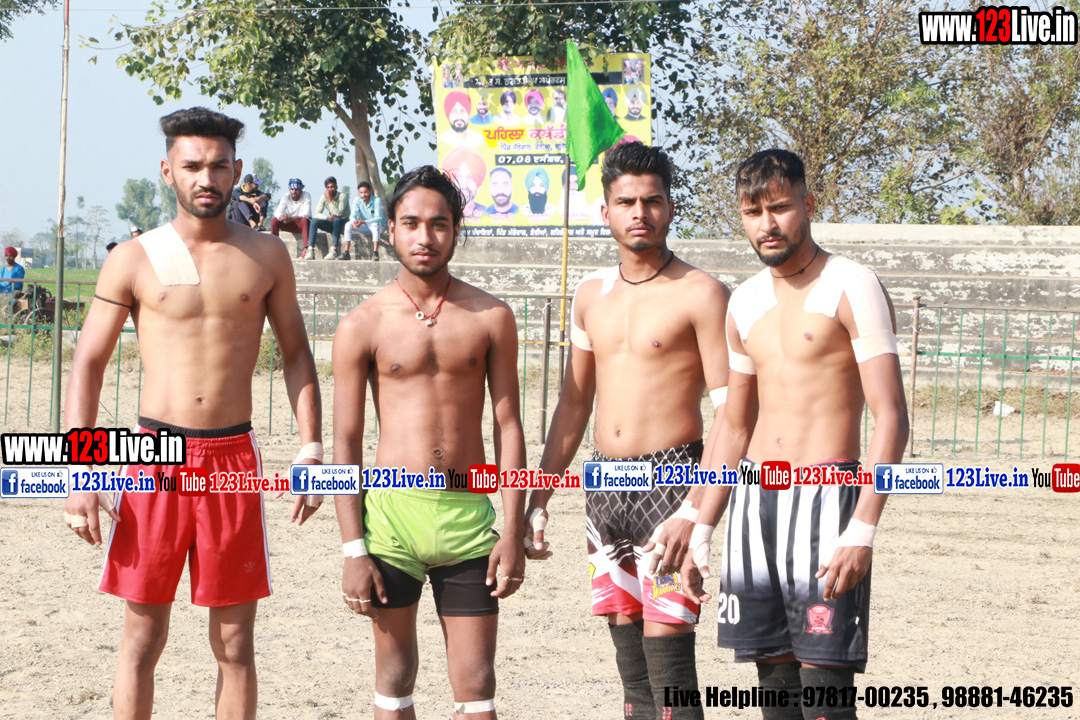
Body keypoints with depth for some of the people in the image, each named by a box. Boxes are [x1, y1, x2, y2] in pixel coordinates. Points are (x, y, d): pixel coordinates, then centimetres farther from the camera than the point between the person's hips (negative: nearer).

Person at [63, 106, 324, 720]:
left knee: (235, 641, 4)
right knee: (143, 635, 3)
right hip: (156, 457, -1)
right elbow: (88, 364, 2)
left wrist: (311, 448, 3)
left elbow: (296, 354, 13)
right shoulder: (133, 260, 2)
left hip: (234, 457, 1)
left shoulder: (266, 258, 7)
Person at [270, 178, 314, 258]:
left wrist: (291, 218, -41)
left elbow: (306, 214, -26)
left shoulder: (306, 196, -14)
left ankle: (307, 250, -46)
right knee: (274, 220, -20)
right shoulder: (286, 197, -4)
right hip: (291, 225, 4)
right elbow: (278, 212, -12)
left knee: (304, 220, -38)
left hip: (301, 224, -4)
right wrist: (281, 217, -38)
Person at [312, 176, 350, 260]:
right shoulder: (323, 197, -2)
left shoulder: (343, 197, -16)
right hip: (332, 224, 5)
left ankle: (333, 250, -46)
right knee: (314, 221, -20)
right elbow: (317, 214, -10)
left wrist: (330, 200, -30)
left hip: (343, 223, -5)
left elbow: (338, 214, -28)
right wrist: (328, 217, -28)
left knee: (337, 220, -39)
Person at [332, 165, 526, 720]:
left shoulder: (490, 317, 4)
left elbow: (508, 425, 6)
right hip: (392, 509, -1)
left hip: (468, 513, 1)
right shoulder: (363, 325, 0)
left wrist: (513, 530, -1)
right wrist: (353, 550, -5)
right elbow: (346, 443, 0)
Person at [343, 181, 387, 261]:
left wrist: (363, 222, -40)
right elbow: (353, 215, -11)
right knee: (348, 225, -19)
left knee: (374, 225, -39)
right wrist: (354, 221, -37)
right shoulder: (357, 201, -6)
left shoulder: (377, 201, -20)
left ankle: (375, 254, -44)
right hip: (365, 228, 4)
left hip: (379, 227, -4)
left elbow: (379, 218, -27)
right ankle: (346, 253, -21)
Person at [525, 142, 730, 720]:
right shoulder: (591, 294, 13)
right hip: (604, 486, 6)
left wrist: (693, 511, -21)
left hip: (671, 478, -6)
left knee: (665, 646, -12)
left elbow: (730, 414, -11)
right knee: (629, 653, 8)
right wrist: (537, 500, 16)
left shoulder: (700, 294, -6)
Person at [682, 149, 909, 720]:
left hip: (825, 499, -6)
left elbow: (891, 417, -12)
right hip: (754, 501, 6)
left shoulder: (852, 287, -6)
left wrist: (863, 529, -21)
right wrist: (702, 530, 18)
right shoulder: (745, 303, 15)